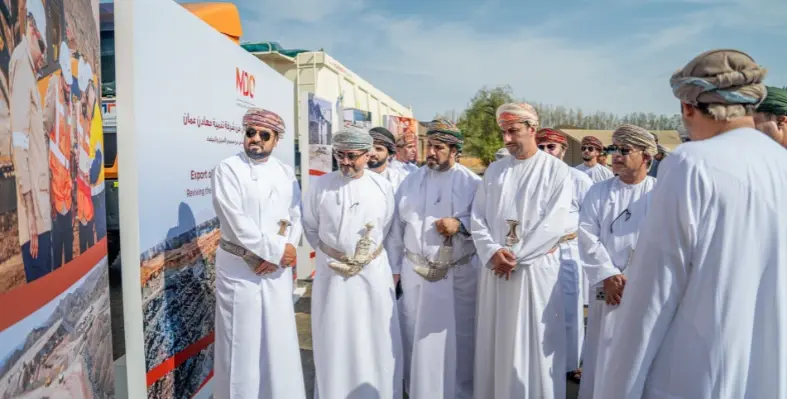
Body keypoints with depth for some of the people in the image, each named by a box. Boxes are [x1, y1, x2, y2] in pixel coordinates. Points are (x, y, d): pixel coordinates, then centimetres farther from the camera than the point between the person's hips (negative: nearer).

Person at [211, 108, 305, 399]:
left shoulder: (286, 173, 8)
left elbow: (296, 218, 3)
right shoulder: (228, 169, -6)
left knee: (279, 338, 12)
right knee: (242, 341, 4)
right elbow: (237, 223, -15)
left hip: (278, 268, 4)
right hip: (239, 268, -4)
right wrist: (278, 250, -14)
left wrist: (278, 256, -11)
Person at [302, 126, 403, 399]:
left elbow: (391, 231, 6)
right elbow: (310, 228, 7)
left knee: (376, 341, 11)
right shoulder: (320, 186, -6)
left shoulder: (383, 187, -4)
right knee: (333, 342, 10)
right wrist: (328, 253, 9)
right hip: (332, 274, 0)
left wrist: (394, 269, 8)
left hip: (373, 273, 1)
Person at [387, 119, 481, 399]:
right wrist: (394, 269, 5)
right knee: (417, 335, 10)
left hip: (460, 275, -2)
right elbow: (397, 228, 6)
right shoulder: (411, 182, 5)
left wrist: (460, 224, -20)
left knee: (458, 336, 8)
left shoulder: (472, 183, -3)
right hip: (415, 272, 2)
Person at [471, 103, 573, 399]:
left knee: (534, 345, 5)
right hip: (494, 269, 4)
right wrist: (492, 252, -11)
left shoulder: (556, 170, -3)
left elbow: (555, 224, -12)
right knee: (495, 343, 11)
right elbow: (477, 217, 5)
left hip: (536, 270, -4)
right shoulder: (494, 170, 9)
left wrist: (514, 255, -12)